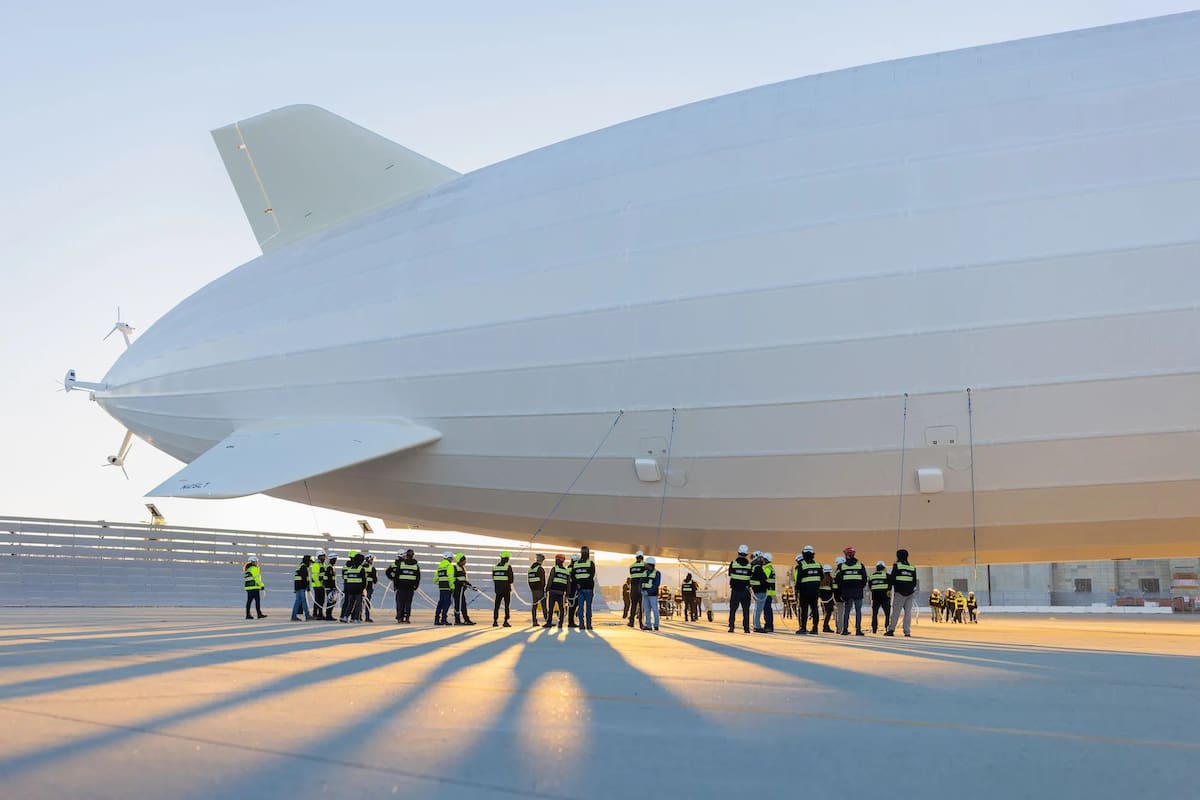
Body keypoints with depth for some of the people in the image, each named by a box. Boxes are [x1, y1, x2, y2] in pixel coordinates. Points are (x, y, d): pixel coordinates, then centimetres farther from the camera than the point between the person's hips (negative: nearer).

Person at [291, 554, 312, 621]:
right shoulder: (304, 567, -12)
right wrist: (307, 587, -20)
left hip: (298, 587, 10)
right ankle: (307, 616, -8)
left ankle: (294, 616, 10)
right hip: (302, 587, -10)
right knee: (305, 600, -8)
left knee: (298, 601, 10)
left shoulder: (300, 566, 21)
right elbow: (304, 578, -20)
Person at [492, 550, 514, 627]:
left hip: (498, 588, 4)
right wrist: (511, 587, 2)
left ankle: (495, 621, 9)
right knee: (507, 605, 1)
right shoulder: (508, 567, -8)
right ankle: (506, 621, -3)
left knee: (496, 605, 9)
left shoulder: (495, 567, 7)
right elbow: (510, 578, -9)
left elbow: (493, 578, 11)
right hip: (506, 589, -4)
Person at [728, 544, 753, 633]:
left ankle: (731, 627, 2)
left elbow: (730, 574, 7)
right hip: (745, 590, 0)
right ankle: (746, 627, 4)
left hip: (735, 590, 0)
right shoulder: (750, 565, -3)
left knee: (733, 609, 7)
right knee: (746, 610, 7)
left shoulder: (733, 563, -4)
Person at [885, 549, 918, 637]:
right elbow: (914, 582, 11)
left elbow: (892, 578, -8)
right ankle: (907, 631, 0)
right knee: (908, 612, 5)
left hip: (899, 592, -4)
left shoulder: (897, 565, -4)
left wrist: (887, 575, 10)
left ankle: (891, 630, -5)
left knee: (895, 612, -2)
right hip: (910, 592, 4)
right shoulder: (912, 567, 10)